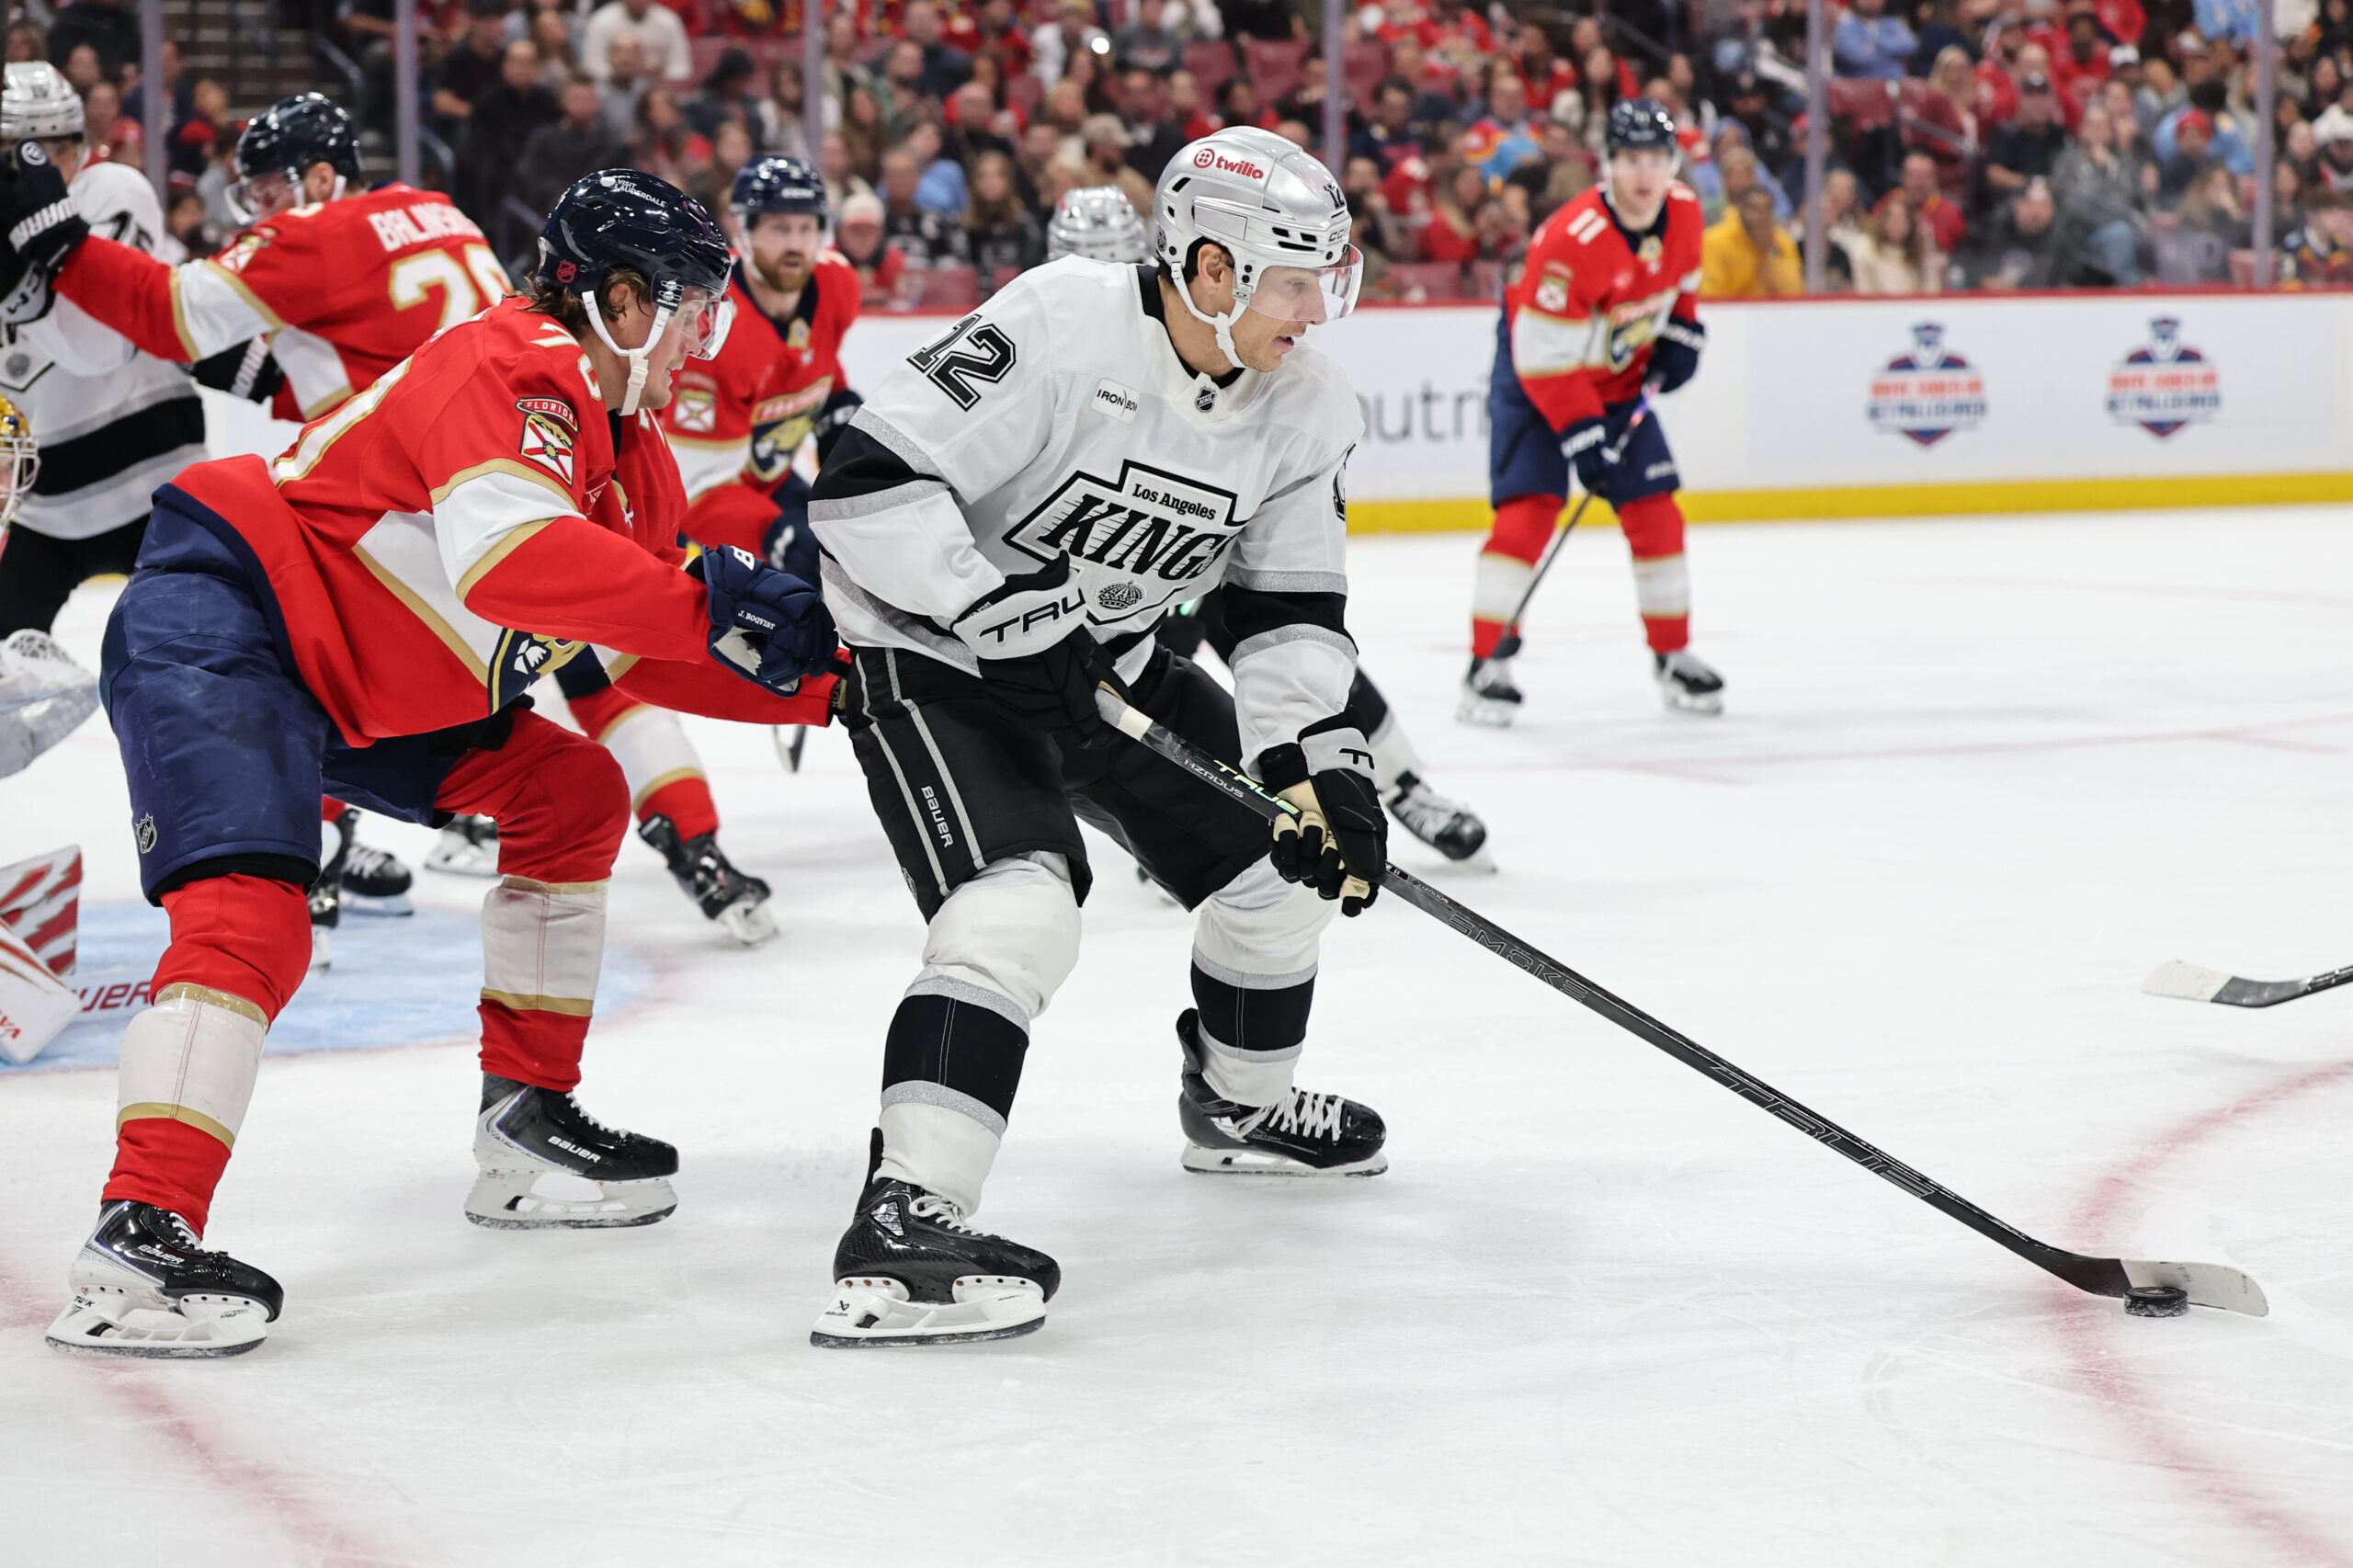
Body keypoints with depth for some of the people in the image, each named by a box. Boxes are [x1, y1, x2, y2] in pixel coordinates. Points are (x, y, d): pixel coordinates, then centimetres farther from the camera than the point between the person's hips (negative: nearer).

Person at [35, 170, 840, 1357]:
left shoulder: (629, 448, 13)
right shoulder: (512, 368, -20)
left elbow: (646, 651, 18)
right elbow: (507, 554, -38)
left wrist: (819, 679, 7)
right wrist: (719, 608, -36)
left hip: (361, 689, 11)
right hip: (217, 624, -11)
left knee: (572, 792, 15)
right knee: (250, 914, -28)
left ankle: (527, 1123, 19)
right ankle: (139, 1240, -35)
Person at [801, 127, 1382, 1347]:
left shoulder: (1303, 408, -5)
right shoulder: (1057, 331, -28)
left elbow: (1291, 607, 1)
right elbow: (868, 487, -30)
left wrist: (1317, 758, -14)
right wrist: (1013, 617, -33)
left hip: (1109, 661, 8)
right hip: (936, 659, -8)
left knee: (1287, 859, 13)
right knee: (1019, 906, -29)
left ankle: (1239, 1108, 40)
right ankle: (899, 1228, -36)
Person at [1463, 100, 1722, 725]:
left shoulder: (1684, 211, -10)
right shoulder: (1570, 240, -32)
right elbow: (1542, 356, -28)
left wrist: (1680, 333, 4)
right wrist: (1582, 434, -28)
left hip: (1623, 380, 6)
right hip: (1536, 378, -6)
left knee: (1656, 513, 3)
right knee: (1527, 509, -17)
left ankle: (1673, 656, 16)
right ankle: (1487, 666, -13)